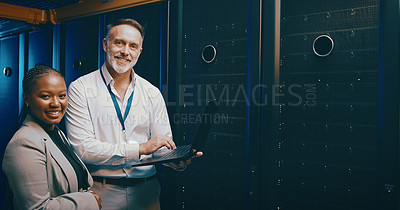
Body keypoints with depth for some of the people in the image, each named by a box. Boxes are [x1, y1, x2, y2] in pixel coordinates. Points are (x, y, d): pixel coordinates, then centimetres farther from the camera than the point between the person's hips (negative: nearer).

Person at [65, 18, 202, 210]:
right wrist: (140, 148, -21)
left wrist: (175, 160, -18)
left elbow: (163, 146, 5)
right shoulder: (80, 88, -7)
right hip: (101, 192, -3)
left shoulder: (152, 93, 4)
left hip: (146, 192, 3)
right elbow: (81, 148, -16)